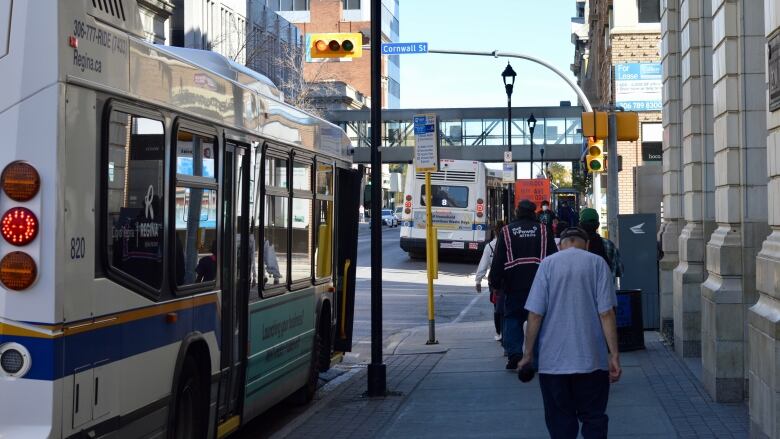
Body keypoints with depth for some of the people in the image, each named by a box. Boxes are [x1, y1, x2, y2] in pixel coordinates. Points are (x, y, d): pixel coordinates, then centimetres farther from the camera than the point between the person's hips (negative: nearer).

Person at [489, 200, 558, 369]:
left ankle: (514, 353, -6)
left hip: (514, 285, 0)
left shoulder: (506, 231, 3)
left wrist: (494, 282, 6)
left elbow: (498, 260, 1)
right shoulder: (543, 231, 6)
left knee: (512, 317, 10)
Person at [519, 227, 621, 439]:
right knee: (594, 419, 9)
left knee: (560, 422, 9)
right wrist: (614, 355, -3)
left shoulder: (548, 264, 1)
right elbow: (606, 313, -6)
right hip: (592, 359, 0)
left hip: (553, 360, 0)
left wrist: (528, 353, 5)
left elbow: (535, 314, -3)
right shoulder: (597, 263, 0)